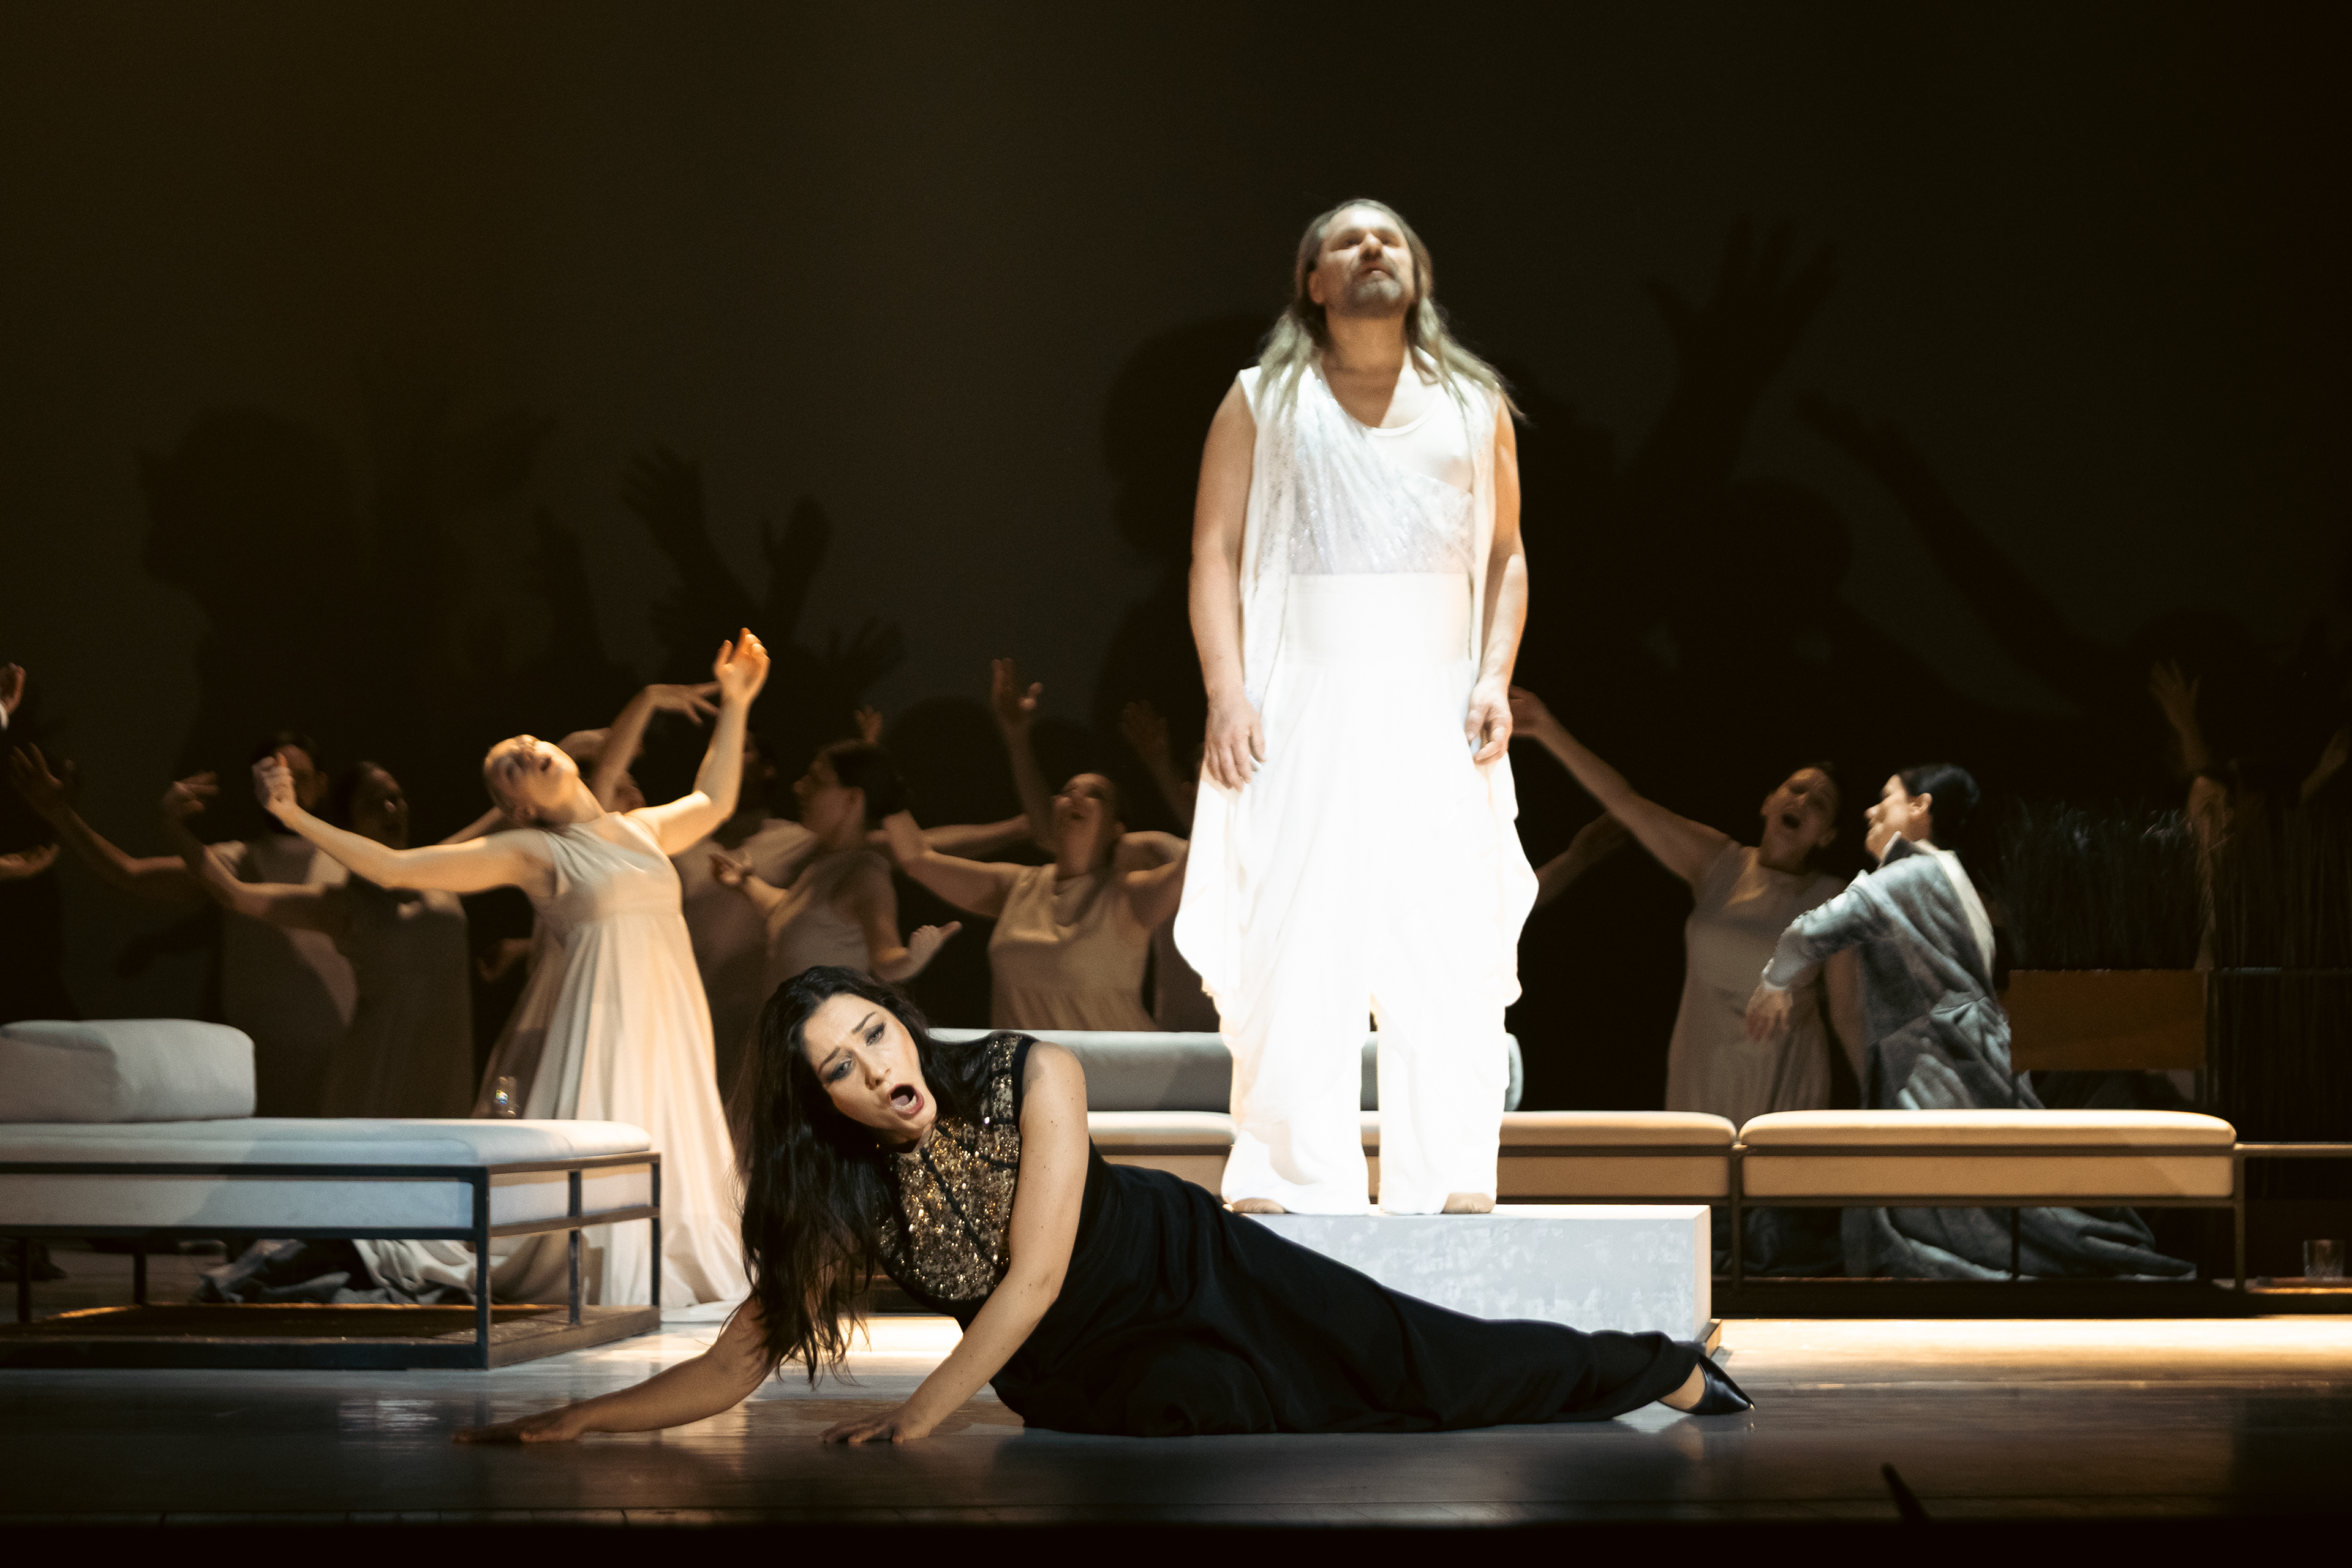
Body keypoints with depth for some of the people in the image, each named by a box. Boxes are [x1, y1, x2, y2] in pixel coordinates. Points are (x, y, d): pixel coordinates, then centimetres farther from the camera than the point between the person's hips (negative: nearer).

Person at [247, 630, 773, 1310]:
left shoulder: (642, 830, 15)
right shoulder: (530, 851, -1)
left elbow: (713, 802, 36)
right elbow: (393, 868, -4)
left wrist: (734, 705, 33)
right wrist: (297, 817, -8)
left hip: (668, 1024, 6)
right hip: (601, 1024, -6)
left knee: (669, 1162, 5)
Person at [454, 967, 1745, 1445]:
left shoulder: (1031, 1078, -24)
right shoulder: (841, 1199, -16)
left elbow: (1033, 1277, -27)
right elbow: (737, 1363, -14)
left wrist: (923, 1416, -32)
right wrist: (576, 1422, -23)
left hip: (1190, 1269, -1)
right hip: (1085, 1383, 2)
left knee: (1434, 1368, -4)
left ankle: (1671, 1374, 19)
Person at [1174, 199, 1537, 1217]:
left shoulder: (1473, 405, 17)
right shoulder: (1262, 402, 11)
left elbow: (1506, 557, 16)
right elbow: (1215, 552, 4)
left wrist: (1494, 677, -1)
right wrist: (1228, 694, -9)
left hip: (1436, 712, 2)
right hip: (1304, 704, -2)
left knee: (1452, 947, -6)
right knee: (1291, 948, -9)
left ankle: (1453, 1187, -7)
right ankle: (1291, 1182, -9)